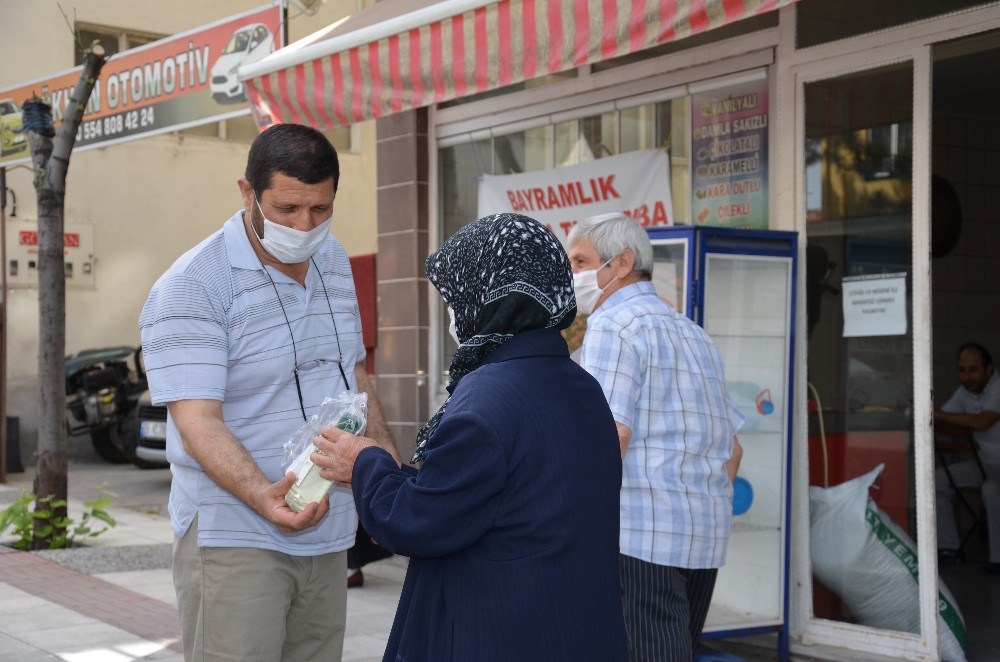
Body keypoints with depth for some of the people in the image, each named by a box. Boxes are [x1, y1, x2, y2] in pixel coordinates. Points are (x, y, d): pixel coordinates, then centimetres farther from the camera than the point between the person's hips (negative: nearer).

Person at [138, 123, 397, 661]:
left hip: (328, 534, 6)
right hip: (235, 537, -6)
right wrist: (264, 497, -34)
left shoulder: (334, 263, 10)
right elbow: (198, 421, -19)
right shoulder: (192, 288, -12)